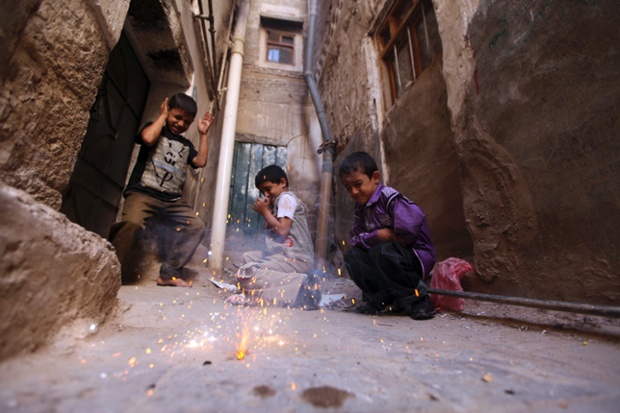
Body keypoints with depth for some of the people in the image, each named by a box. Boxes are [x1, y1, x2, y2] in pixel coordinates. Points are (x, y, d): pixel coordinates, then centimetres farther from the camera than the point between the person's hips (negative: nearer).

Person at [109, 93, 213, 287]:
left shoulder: (186, 144, 23)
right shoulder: (154, 128, 12)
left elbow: (200, 162, 8)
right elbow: (148, 138, -11)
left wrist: (203, 134, 13)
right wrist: (162, 115, 3)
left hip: (173, 200, 5)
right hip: (143, 192, -5)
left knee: (196, 226, -12)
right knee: (132, 223, -31)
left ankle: (169, 273, -9)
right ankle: (117, 272, -10)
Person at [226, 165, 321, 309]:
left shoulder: (286, 198, -3)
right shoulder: (280, 202, 24)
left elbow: (282, 231, -17)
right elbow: (271, 231, 16)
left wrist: (265, 212, -4)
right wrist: (266, 211, 8)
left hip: (295, 258, -11)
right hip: (284, 254, 11)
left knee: (245, 274, -22)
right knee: (247, 258, 23)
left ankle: (300, 286, -22)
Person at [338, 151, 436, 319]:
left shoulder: (389, 197, -18)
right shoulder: (361, 209, 7)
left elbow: (413, 221, -34)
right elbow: (354, 239, -1)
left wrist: (392, 239, -17)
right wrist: (376, 236, -20)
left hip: (417, 257, -7)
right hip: (393, 255, 7)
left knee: (381, 251, -35)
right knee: (351, 256, -10)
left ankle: (417, 298, -13)